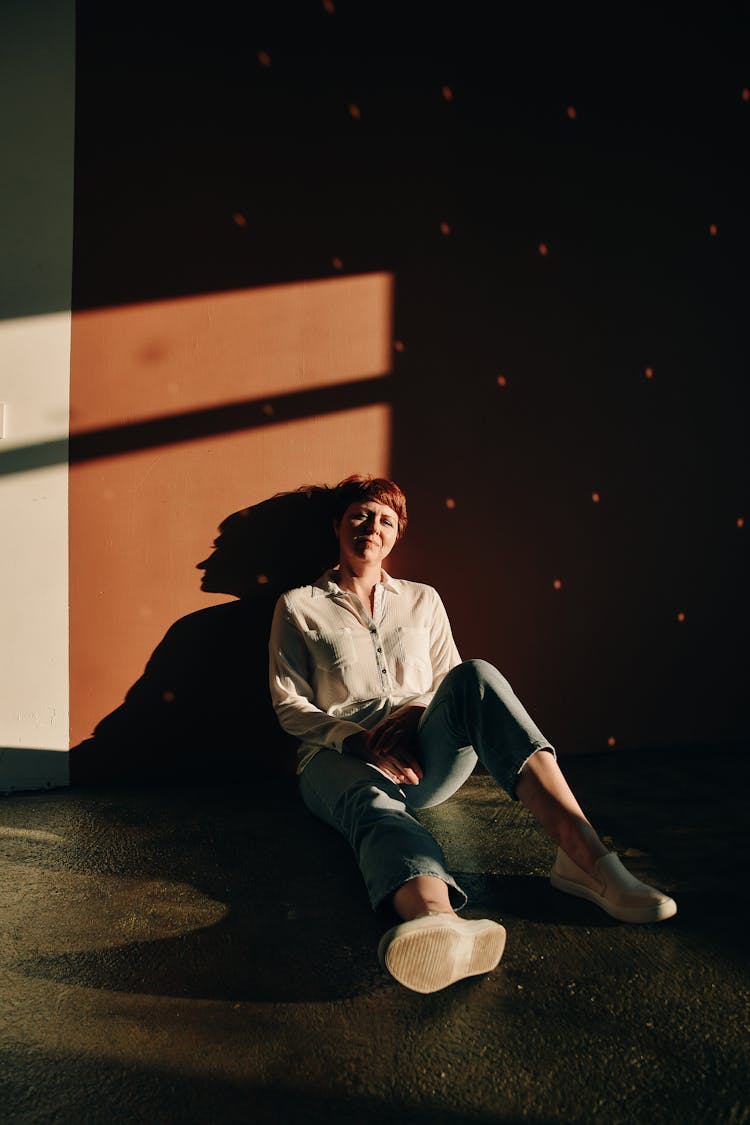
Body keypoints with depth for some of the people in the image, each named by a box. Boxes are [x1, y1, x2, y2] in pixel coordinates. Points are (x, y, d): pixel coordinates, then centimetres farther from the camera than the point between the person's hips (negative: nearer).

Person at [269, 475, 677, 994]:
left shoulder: (423, 600, 21)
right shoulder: (299, 606, 12)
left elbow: (453, 685, 17)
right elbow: (291, 706, 5)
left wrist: (414, 712, -7)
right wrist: (359, 741, -14)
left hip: (425, 758, 2)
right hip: (343, 757, -2)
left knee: (475, 677, -31)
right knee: (375, 805, -41)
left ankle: (584, 853, -47)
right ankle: (440, 921, -77)